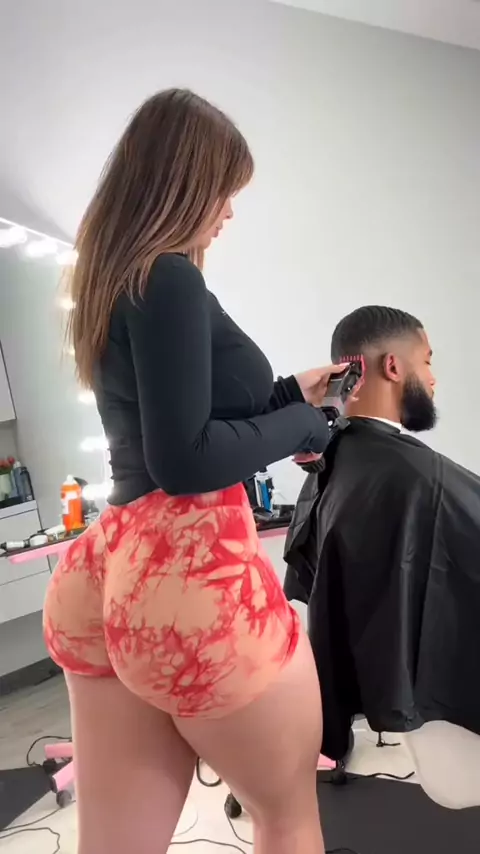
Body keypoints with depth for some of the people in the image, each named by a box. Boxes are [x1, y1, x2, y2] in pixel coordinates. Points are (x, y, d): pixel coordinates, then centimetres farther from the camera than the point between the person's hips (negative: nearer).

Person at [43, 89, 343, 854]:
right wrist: (303, 424, -4)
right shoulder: (169, 276, -11)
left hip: (109, 570, 9)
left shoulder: (111, 280, 17)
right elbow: (187, 459, -18)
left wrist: (289, 391, 22)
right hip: (190, 573, -8)